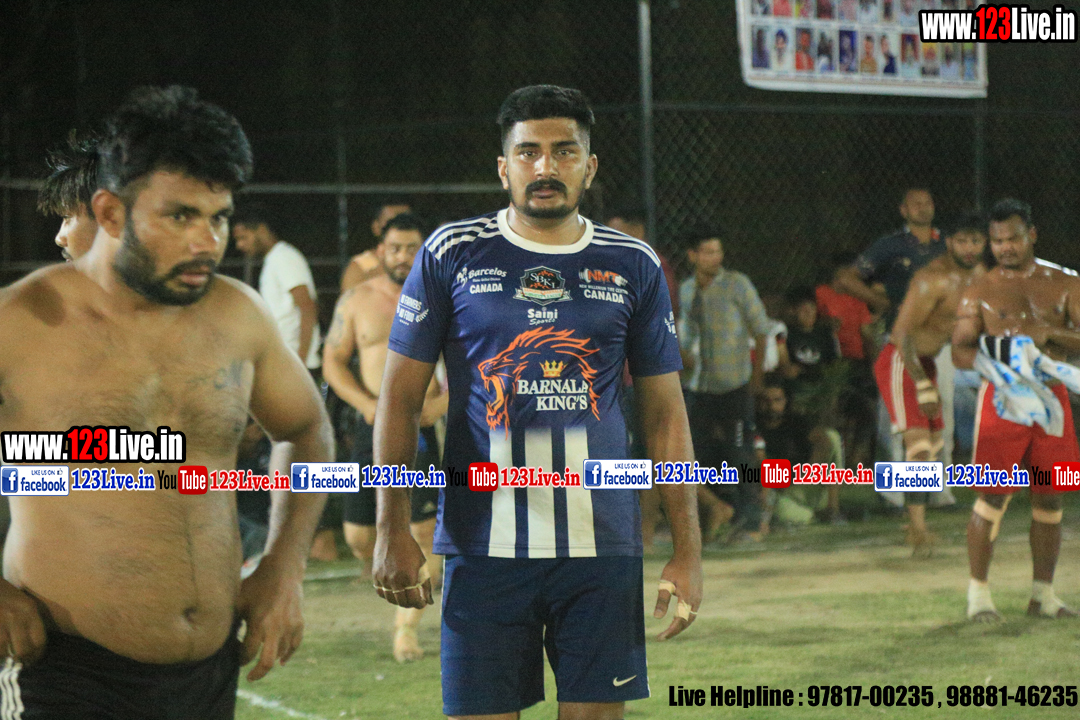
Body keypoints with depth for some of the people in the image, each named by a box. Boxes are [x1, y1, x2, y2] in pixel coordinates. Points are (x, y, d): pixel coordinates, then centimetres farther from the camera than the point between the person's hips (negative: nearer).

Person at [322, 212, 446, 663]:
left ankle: (406, 627, 1)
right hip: (372, 427, 1)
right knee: (358, 535, 1)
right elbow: (332, 362, 5)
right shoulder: (357, 301, 4)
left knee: (422, 531, -10)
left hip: (420, 428, -1)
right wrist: (367, 404, -10)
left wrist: (443, 401, -10)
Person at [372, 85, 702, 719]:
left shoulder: (633, 267, 8)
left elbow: (666, 413, 11)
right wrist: (392, 530, -4)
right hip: (484, 543, -1)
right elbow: (401, 398, 4)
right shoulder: (452, 255, 3)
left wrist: (688, 549, 4)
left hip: (602, 546, 1)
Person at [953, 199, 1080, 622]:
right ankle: (978, 594, 0)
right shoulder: (980, 293, 6)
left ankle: (1043, 594, 16)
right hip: (1001, 396, -3)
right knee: (994, 495, -7)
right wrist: (988, 360, -21)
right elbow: (959, 350, -1)